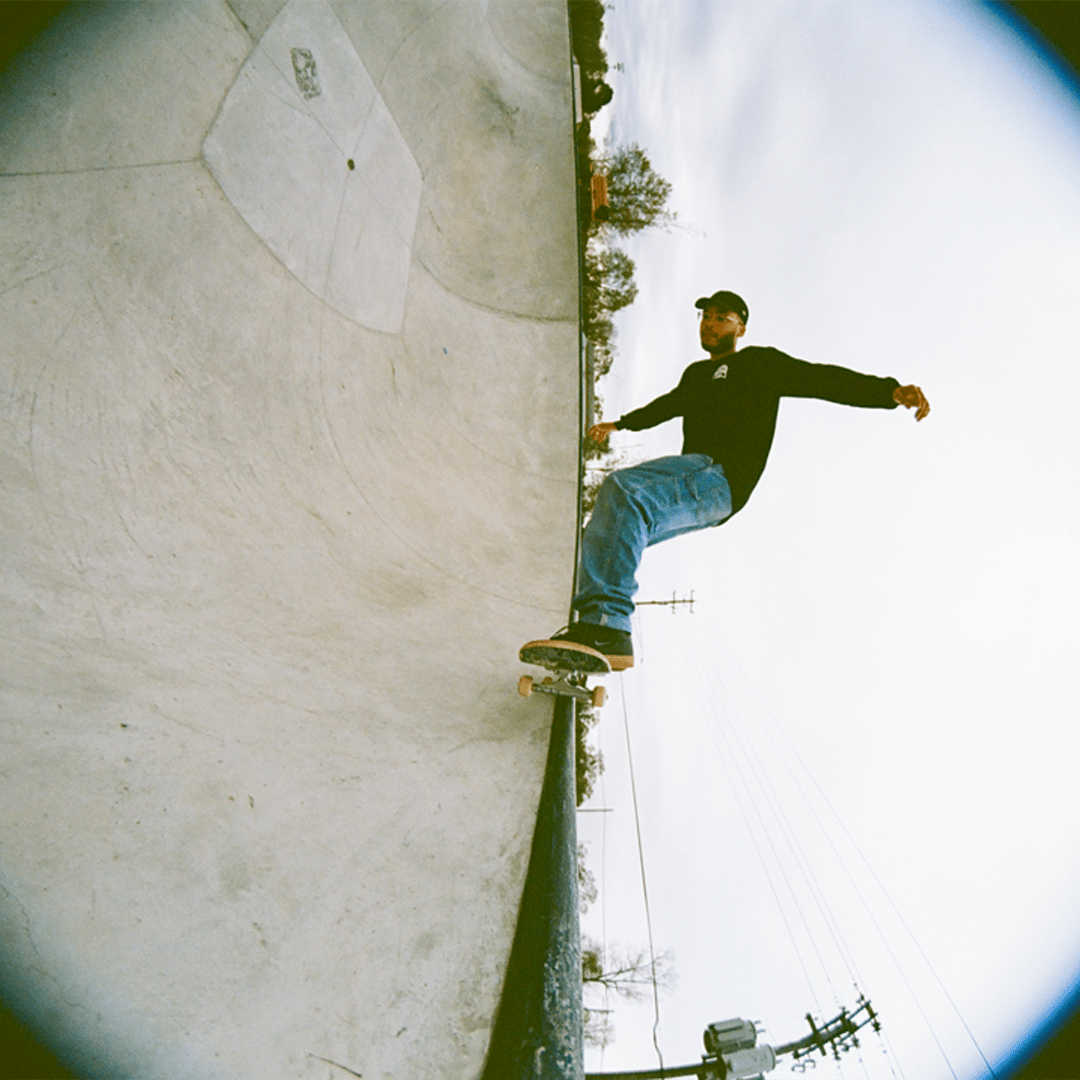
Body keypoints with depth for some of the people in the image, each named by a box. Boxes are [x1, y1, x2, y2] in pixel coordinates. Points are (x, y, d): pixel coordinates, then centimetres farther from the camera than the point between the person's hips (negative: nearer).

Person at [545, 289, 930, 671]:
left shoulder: (760, 363, 8)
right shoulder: (696, 374, 30)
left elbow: (823, 379, -4)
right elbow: (667, 405, 49)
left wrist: (891, 391, -19)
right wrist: (619, 424, 62)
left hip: (718, 479, -9)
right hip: (691, 482, 9)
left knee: (622, 489, -33)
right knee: (601, 534, -4)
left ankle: (609, 626, -38)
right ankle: (600, 631, -12)